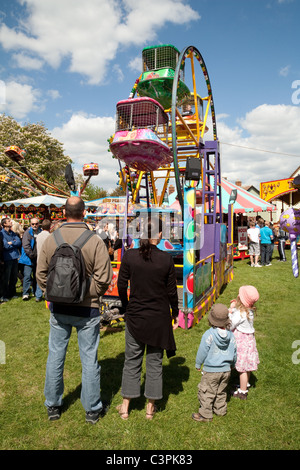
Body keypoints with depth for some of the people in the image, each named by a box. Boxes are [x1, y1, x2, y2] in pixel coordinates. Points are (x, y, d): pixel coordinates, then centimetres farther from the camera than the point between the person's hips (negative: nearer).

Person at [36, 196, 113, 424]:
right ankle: (92, 409, 27)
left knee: (55, 356, 17)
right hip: (87, 309, -3)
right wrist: (92, 295, 3)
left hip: (58, 308, 3)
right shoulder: (95, 241, -16)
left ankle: (53, 406, 34)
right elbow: (104, 278, -14)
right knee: (89, 358, 11)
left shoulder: (51, 239, -6)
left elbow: (41, 274, 2)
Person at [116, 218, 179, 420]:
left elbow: (122, 286, -3)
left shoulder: (130, 256, -9)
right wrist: (175, 313, 10)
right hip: (159, 318, 0)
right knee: (155, 361, 15)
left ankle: (125, 407, 27)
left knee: (132, 360, 16)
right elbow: (171, 291, -5)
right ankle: (151, 407, 28)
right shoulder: (166, 259, -11)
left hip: (135, 316, 1)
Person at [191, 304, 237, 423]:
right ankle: (220, 410, 36)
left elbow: (202, 352, -12)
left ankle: (205, 415, 16)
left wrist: (198, 364, 5)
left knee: (206, 392, 8)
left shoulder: (208, 335, -19)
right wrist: (232, 365, 26)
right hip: (226, 369, 6)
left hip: (211, 371, -6)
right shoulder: (231, 335, -4)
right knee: (221, 391, 24)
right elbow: (234, 352, 8)